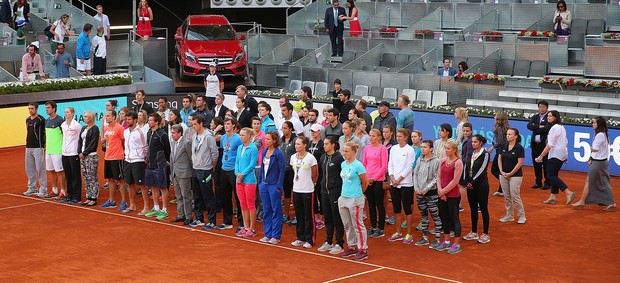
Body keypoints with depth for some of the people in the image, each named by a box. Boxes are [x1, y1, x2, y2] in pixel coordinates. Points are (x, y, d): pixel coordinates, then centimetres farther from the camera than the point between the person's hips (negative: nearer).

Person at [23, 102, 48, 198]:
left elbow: (45, 133, -7)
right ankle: (32, 188, 20)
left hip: (38, 147, -7)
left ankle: (43, 190, 0)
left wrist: (44, 145, -10)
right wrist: (27, 143, 18)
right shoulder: (28, 120, 13)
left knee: (40, 168, -5)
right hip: (28, 147, 8)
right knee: (29, 169, 11)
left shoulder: (41, 119, -8)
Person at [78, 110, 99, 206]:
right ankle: (88, 197, 15)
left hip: (91, 156, -8)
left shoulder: (95, 129, -8)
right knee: (86, 178, 10)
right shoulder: (83, 128, 16)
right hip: (83, 156, 8)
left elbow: (93, 144, -14)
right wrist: (80, 152, 1)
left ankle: (94, 198, -2)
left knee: (93, 178, -5)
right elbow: (80, 141, 15)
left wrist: (84, 153, -13)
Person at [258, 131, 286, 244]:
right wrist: (260, 182, 11)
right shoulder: (264, 151, 8)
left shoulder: (278, 153, -12)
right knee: (266, 210, 11)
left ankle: (276, 236, 6)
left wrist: (279, 186, -15)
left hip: (274, 185, -7)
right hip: (264, 184, 7)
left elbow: (282, 170, -12)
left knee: (276, 210, 2)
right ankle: (267, 234, 18)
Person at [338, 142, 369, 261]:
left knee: (357, 225, -1)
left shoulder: (358, 165, -13)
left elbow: (365, 182, -5)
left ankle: (363, 250, 5)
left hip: (355, 199, -7)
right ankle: (351, 247, 23)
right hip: (343, 198, 7)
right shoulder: (343, 164, 8)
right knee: (347, 226, 13)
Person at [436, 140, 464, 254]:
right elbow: (439, 176, 7)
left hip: (453, 195, -6)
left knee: (454, 218, 0)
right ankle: (446, 242, 25)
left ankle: (457, 245, 6)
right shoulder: (443, 160, 8)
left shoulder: (458, 163, -11)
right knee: (445, 218, 13)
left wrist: (444, 191, -12)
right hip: (442, 195, 6)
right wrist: (440, 190, -5)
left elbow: (455, 181, -14)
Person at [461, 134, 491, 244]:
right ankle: (474, 232, 19)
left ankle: (485, 234, 3)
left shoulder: (485, 154, -8)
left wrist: (473, 182, -16)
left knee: (483, 208, -1)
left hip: (481, 184, -6)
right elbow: (466, 168, 7)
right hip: (470, 184, 6)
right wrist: (466, 182, -7)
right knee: (473, 208, 11)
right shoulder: (470, 154, 11)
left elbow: (482, 170, -15)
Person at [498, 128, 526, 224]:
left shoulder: (519, 148, -11)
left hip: (515, 175, -6)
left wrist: (510, 173, -12)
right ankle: (509, 216, 19)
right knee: (506, 197, 9)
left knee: (515, 196, -8)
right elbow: (499, 159, 11)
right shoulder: (504, 147, 6)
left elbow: (520, 163, -13)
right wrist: (501, 171, -2)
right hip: (503, 175, 6)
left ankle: (521, 216, 5)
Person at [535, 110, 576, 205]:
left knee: (552, 175, -9)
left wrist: (541, 156, -20)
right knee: (554, 175, 11)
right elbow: (566, 142, 21)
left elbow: (550, 145, -20)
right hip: (562, 154, 10)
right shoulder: (561, 127, 16)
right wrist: (565, 156, 28)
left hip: (555, 155, -10)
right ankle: (553, 196, 10)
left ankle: (569, 193, -18)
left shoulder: (554, 128, -15)